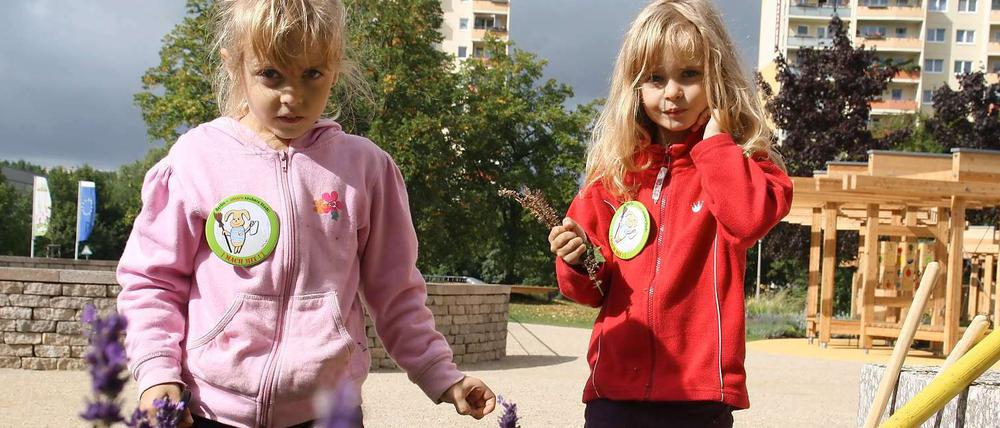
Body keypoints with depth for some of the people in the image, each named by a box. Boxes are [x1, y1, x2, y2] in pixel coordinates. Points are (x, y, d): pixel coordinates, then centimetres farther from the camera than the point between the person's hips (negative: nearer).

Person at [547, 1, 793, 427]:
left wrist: (715, 141, -11)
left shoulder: (740, 163, 3)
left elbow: (752, 216, -22)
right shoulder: (615, 171, 8)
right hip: (615, 386, 3)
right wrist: (580, 264, -9)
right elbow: (593, 290, 13)